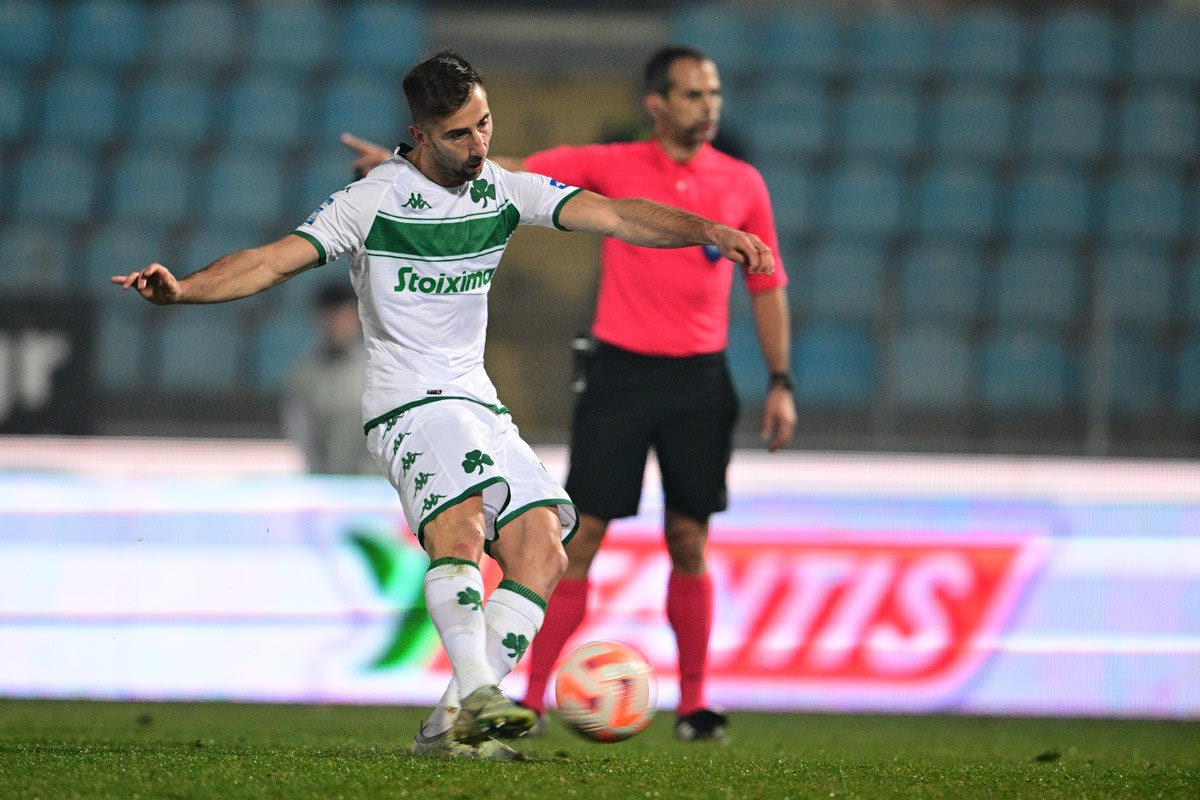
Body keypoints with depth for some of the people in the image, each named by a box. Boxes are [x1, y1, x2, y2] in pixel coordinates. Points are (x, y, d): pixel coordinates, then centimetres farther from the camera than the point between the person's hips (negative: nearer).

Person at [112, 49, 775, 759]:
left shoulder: (506, 191, 6)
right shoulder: (374, 200, -8)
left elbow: (613, 216, -1)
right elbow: (273, 261, -14)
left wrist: (711, 232, -15)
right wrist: (181, 288, -30)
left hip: (480, 404, 6)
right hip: (410, 403, -6)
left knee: (541, 553, -8)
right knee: (461, 525, -31)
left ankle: (452, 725, -10)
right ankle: (476, 694, -44)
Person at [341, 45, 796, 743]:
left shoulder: (743, 184, 5)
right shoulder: (612, 167, 1)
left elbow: (767, 287, 10)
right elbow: (510, 175, -2)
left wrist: (780, 383, 5)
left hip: (701, 379, 1)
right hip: (620, 372, -1)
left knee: (689, 545, 4)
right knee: (581, 535, -4)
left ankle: (694, 705, 12)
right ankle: (532, 698, -1)